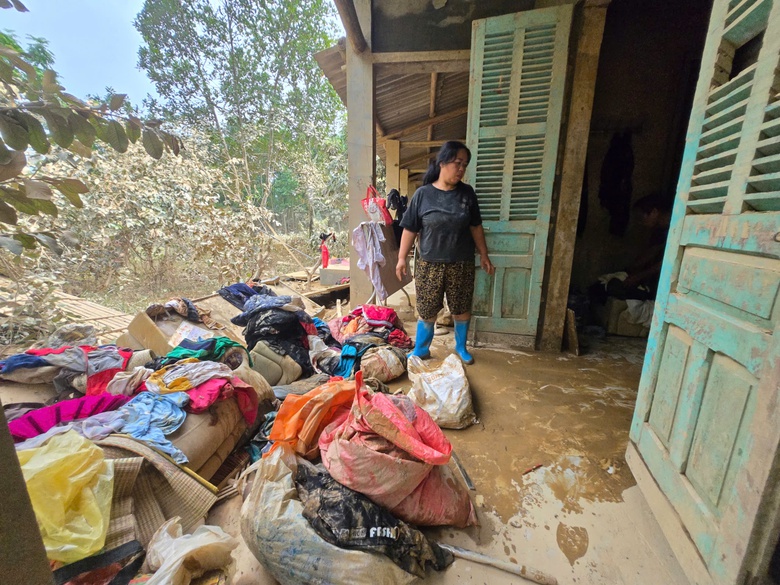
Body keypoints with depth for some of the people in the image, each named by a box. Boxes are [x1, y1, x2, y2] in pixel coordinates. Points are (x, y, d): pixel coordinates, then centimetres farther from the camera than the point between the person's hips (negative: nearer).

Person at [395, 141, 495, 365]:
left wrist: (484, 255, 8)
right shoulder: (423, 194, -6)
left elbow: (476, 227, 8)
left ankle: (461, 347, 36)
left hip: (462, 265, 2)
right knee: (427, 311, 7)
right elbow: (410, 229, -3)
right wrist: (402, 258, -5)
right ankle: (420, 350, 27)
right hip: (429, 265, -2)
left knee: (462, 309, 13)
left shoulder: (467, 193, 1)